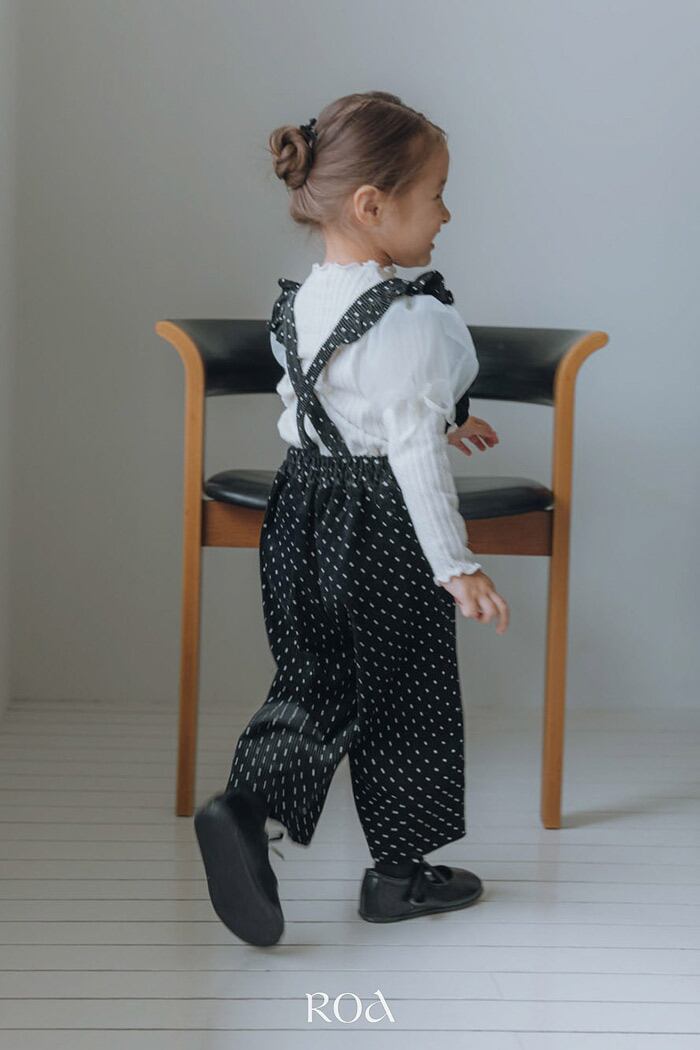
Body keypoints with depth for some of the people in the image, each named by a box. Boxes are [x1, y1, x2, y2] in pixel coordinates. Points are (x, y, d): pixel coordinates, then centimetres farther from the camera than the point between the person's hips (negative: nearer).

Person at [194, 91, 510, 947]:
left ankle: (244, 802, -9)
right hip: (382, 531, -7)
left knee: (314, 687, 15)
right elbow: (414, 452, -23)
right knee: (405, 699, 10)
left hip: (305, 511, 7)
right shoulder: (414, 320, -22)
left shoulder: (301, 301, 3)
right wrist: (455, 566, -17)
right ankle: (399, 873, 23)